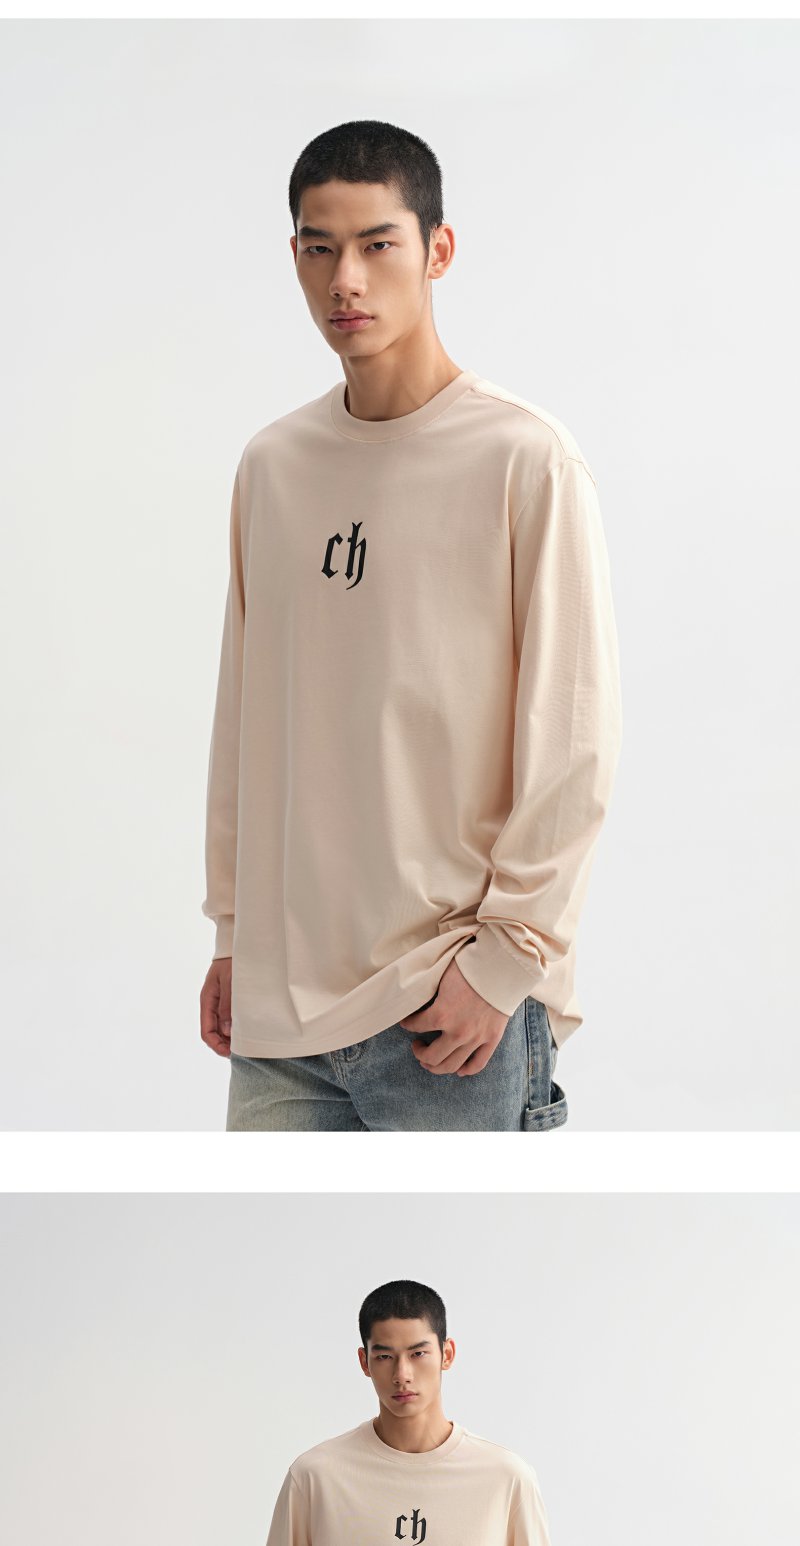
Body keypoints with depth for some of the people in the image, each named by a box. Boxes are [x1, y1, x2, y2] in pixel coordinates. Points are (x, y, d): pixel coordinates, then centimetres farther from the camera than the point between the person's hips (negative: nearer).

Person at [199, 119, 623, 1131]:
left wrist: (504, 957, -11)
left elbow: (573, 743, -8)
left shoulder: (527, 461, -6)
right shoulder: (271, 466, 11)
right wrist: (233, 930, 13)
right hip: (280, 1003, 5)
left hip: (455, 1009, -5)